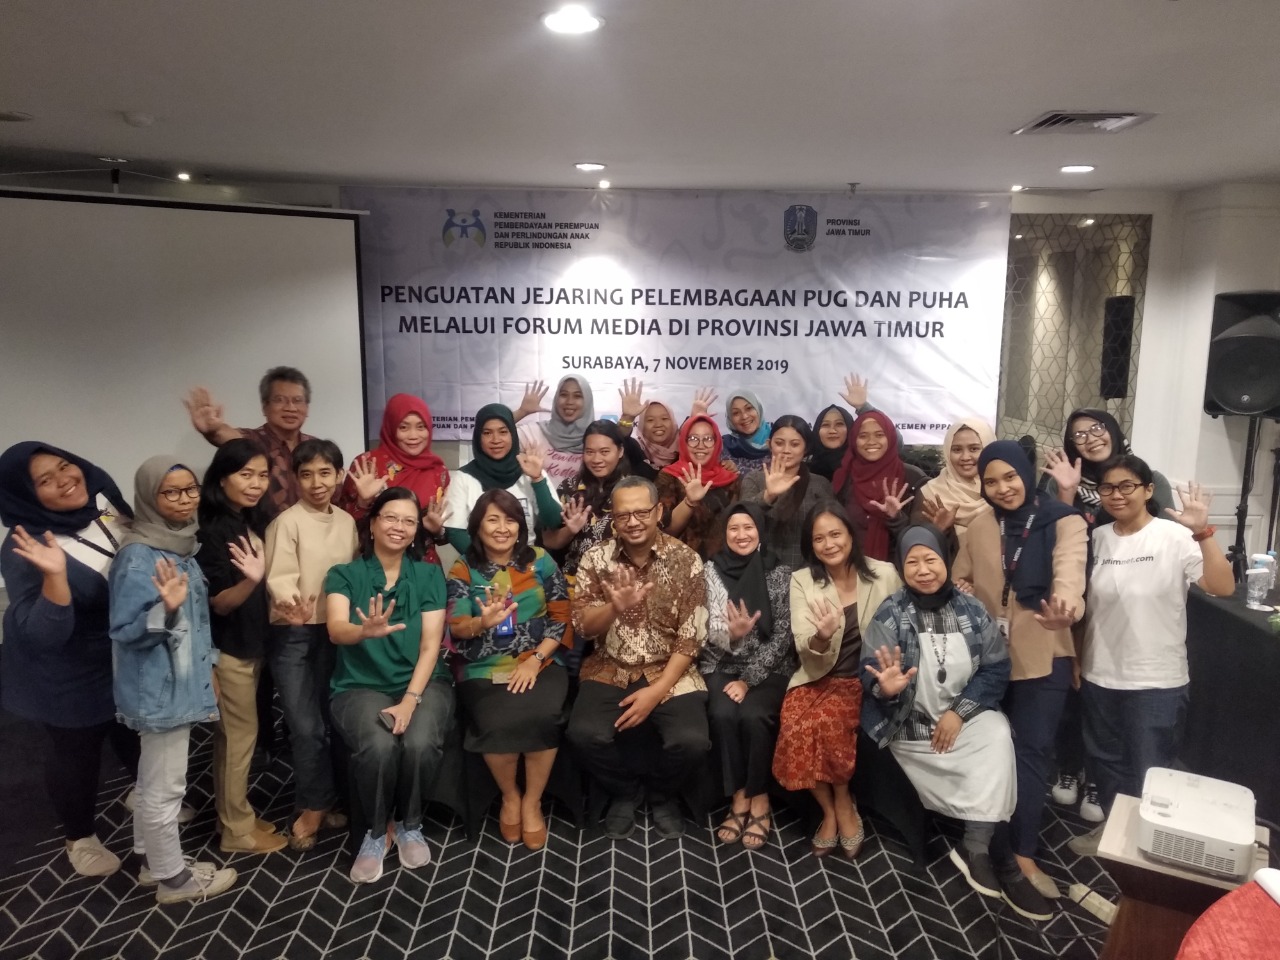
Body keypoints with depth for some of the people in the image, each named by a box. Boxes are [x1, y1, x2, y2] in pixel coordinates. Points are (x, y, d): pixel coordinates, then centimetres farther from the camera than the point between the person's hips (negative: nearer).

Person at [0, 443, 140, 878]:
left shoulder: (103, 496, -13)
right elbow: (44, 635, -34)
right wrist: (54, 575, -47)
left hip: (129, 658, 5)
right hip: (72, 677, -5)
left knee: (136, 736, 26)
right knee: (76, 755, 17)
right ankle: (80, 838, 42)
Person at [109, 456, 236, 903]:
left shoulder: (181, 544, 6)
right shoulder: (138, 557, -20)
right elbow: (123, 630, -20)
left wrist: (208, 667, 17)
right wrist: (166, 609, -37)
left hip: (181, 681, 9)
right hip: (159, 689, -9)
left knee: (155, 780, 21)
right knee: (165, 786, 5)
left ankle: (153, 861, 35)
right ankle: (172, 877, 20)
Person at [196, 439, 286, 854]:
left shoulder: (255, 521, 6)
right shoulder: (213, 532, -18)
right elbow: (218, 602, -21)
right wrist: (250, 580, -36)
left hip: (251, 642, 7)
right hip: (228, 647, -7)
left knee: (234, 735, 16)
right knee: (240, 734, 2)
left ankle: (236, 815, 28)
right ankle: (238, 830, 16)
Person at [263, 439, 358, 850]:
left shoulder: (347, 521, 5)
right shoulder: (286, 523, -10)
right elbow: (281, 577, -20)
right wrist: (291, 605, -40)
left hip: (335, 631, 5)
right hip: (293, 634, -4)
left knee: (331, 720, 9)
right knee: (306, 727, -4)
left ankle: (317, 804, 25)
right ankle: (316, 805, 13)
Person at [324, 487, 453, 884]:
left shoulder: (430, 574, 7)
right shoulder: (344, 575, 3)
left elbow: (431, 644, -2)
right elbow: (336, 630, -16)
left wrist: (411, 699, -16)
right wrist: (366, 631, -41)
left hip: (423, 682, 1)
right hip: (360, 686, -1)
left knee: (419, 744, -30)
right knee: (378, 746, -32)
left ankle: (409, 826, 2)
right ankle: (375, 832, -1)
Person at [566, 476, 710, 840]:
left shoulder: (686, 559, -7)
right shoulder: (596, 558, -3)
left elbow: (691, 638, -7)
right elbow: (582, 628, -6)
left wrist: (657, 691, -16)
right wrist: (614, 607, -28)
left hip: (670, 672, -1)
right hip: (610, 671, 1)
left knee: (692, 740, -24)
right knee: (585, 733, -25)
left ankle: (663, 795, 12)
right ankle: (624, 792, 9)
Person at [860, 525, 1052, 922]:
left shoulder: (972, 610, -1)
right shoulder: (890, 615, -7)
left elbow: (996, 668, -1)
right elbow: (870, 671, -11)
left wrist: (959, 712, -11)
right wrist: (886, 688, -35)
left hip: (968, 715, 3)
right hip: (912, 727, -2)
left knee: (999, 738, -27)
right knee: (994, 766, -19)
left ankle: (976, 847, -16)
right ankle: (999, 860, -3)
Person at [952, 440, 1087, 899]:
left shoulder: (1064, 521, -9)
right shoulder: (980, 526, 5)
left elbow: (1069, 569, -29)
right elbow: (958, 580, 13)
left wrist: (1064, 605, -50)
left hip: (1042, 657, -4)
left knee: (1031, 752, -1)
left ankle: (1022, 853, 9)